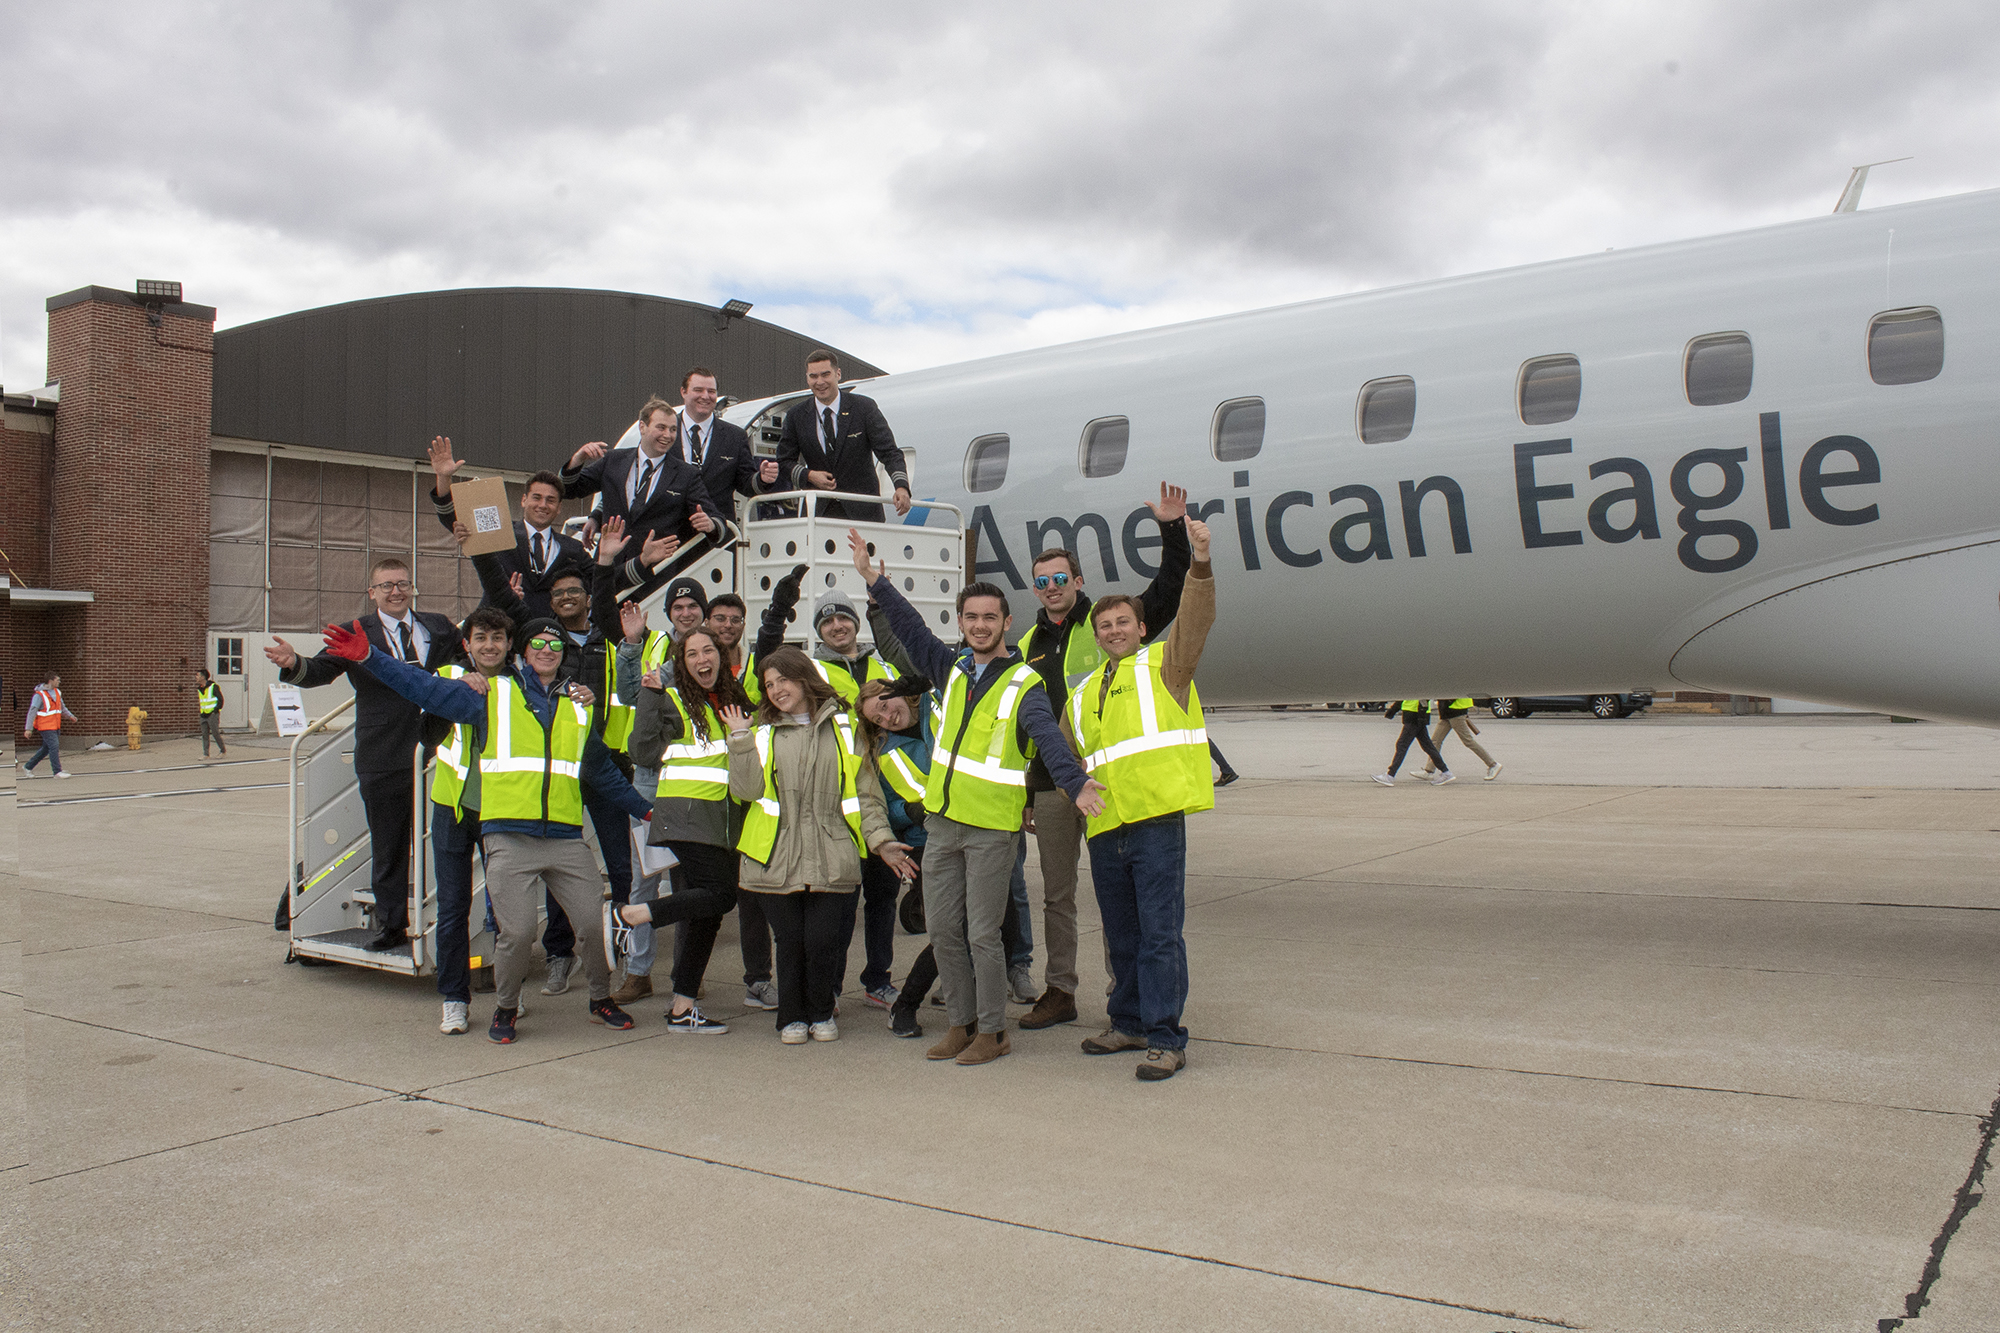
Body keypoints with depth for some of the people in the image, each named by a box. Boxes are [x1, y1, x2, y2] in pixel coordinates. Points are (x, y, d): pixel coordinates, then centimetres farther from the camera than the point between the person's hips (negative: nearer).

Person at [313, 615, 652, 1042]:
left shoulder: (578, 706, 19)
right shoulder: (493, 695, 9)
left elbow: (602, 770, 30)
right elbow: (426, 687, 5)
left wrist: (645, 809, 32)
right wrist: (367, 657, -4)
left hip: (566, 838, 3)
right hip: (509, 838, -3)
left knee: (596, 923, -2)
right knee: (516, 931, -12)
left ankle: (601, 1000, 24)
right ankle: (505, 1009, 14)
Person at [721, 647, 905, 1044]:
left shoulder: (843, 728, 9)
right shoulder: (763, 733, 10)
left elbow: (865, 792, 9)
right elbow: (746, 790, -4)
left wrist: (881, 840, 1)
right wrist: (740, 740, -10)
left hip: (830, 858, 0)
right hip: (776, 858, 1)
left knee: (822, 941, -4)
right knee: (790, 941, 3)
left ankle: (822, 1013, 21)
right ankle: (792, 1017, 24)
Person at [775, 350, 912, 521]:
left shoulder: (864, 407, -2)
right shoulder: (796, 417, 5)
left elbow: (889, 452, -7)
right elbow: (784, 462, 10)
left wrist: (901, 486, -26)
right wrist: (808, 475, -11)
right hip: (818, 511, 1)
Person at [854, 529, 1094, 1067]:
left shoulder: (1024, 685, -10)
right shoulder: (954, 668, 8)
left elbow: (1049, 739, -25)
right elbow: (913, 631, 19)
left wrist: (1075, 782, -43)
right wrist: (874, 580, 17)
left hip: (992, 828, -6)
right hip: (942, 822, 6)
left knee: (982, 933, -1)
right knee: (943, 930, 11)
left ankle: (992, 1032, 13)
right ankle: (962, 1024, 25)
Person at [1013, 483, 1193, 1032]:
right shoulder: (1030, 644, 14)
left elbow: (1168, 593, -9)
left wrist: (1172, 531, -21)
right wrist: (1023, 791, 16)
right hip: (1050, 784, 5)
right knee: (1056, 894, 10)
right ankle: (1058, 992, 20)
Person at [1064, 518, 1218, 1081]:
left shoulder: (1164, 665, 6)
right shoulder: (1083, 692, 23)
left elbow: (1195, 620, -12)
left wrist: (1201, 565, -28)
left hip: (1156, 819, -6)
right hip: (1105, 826, 6)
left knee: (1159, 932, -7)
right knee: (1122, 936, 14)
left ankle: (1166, 1039, -2)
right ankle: (1130, 1023, 27)